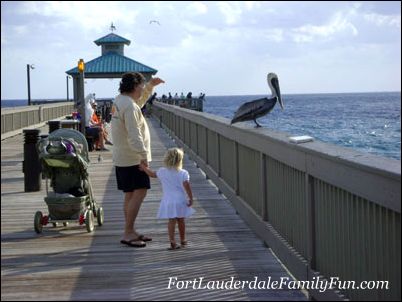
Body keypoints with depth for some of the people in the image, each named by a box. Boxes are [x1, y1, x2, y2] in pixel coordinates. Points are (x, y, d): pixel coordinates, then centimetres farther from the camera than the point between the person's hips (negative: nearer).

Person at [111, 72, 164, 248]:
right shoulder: (129, 106, -20)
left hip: (122, 158, 10)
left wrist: (150, 86, 24)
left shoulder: (120, 101, 12)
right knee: (139, 193, -9)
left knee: (131, 194, 15)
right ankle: (127, 234, -10)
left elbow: (140, 100, 33)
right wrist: (144, 156, -23)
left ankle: (130, 232, 21)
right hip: (132, 159, -10)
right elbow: (134, 136, -25)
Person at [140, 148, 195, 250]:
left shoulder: (162, 172, 0)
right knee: (181, 220, 15)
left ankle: (172, 242, -12)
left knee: (171, 221, 1)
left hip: (168, 201, 1)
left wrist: (144, 167, 32)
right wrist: (190, 198, -7)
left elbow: (152, 174, 17)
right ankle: (183, 240, 29)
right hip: (180, 201, -1)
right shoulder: (183, 173, -8)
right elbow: (187, 186, -15)